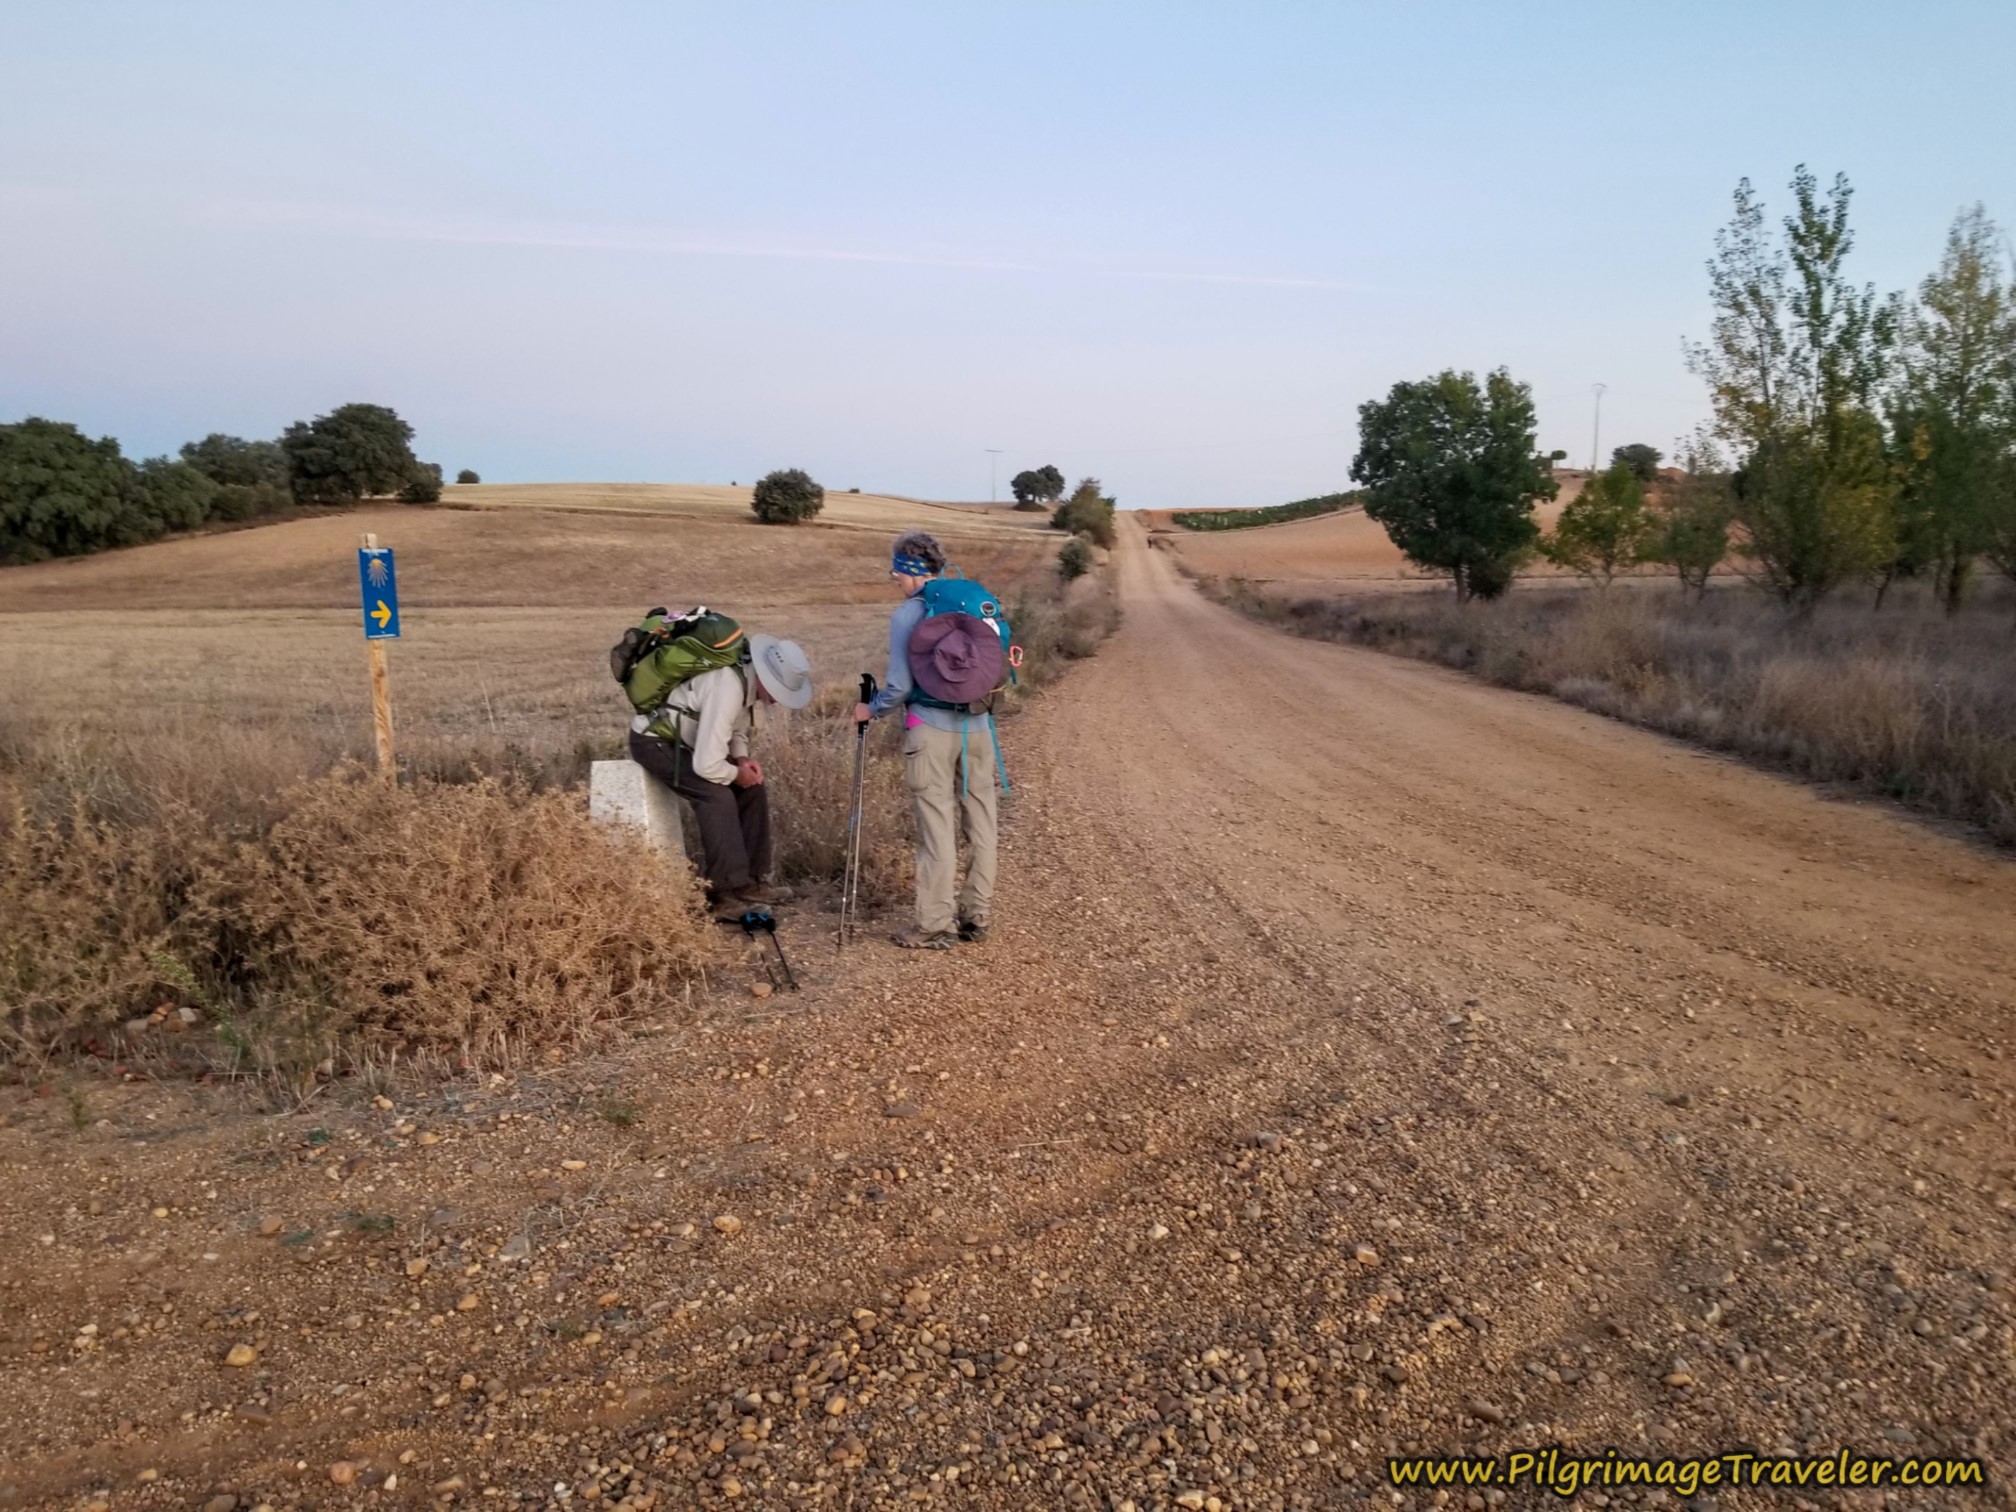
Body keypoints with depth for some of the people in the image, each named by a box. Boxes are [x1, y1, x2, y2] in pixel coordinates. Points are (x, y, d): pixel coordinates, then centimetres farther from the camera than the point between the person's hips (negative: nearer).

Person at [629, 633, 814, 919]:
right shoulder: (728, 689, -34)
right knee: (718, 796, -26)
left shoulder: (749, 680, -6)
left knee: (752, 790, 1)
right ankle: (724, 893, -20)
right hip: (655, 740, -9)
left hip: (690, 739, 9)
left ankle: (751, 879, 7)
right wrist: (737, 773, -17)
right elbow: (707, 766, -36)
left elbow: (736, 729, 12)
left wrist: (742, 758, -7)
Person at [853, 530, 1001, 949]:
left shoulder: (908, 614, -8)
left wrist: (870, 710, 7)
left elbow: (900, 686, -9)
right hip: (977, 727, 5)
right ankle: (976, 916, 18)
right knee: (980, 824, 10)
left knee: (937, 828, 0)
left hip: (931, 730, -5)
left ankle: (936, 925, 4)